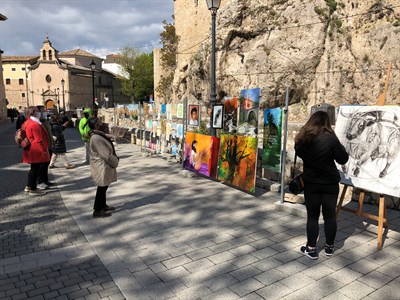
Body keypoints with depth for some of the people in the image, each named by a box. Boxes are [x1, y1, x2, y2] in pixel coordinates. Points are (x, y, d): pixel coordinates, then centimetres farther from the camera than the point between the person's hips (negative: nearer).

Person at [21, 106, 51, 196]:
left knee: (34, 168, 20)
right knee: (35, 169, -1)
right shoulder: (35, 124, -18)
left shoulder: (26, 123, 13)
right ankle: (33, 189, 7)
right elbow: (39, 139, -19)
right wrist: (44, 150, -12)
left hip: (30, 151, 10)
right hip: (37, 151, -10)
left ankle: (28, 186, 28)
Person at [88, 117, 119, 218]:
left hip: (104, 166, 10)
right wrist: (116, 161, -11)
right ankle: (97, 211, 12)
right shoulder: (96, 138, -26)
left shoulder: (98, 135, 7)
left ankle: (103, 206, 37)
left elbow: (108, 151, 15)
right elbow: (106, 155, -25)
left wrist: (115, 159, 6)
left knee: (104, 187, 21)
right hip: (101, 167, -10)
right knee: (102, 188, 1)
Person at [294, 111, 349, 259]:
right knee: (330, 215, 13)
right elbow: (343, 159, -6)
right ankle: (329, 247, 26)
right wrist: (338, 146, 8)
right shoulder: (330, 138, -14)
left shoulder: (302, 139, -4)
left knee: (312, 216, 9)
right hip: (330, 183, -1)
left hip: (311, 183, 2)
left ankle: (311, 249, 15)